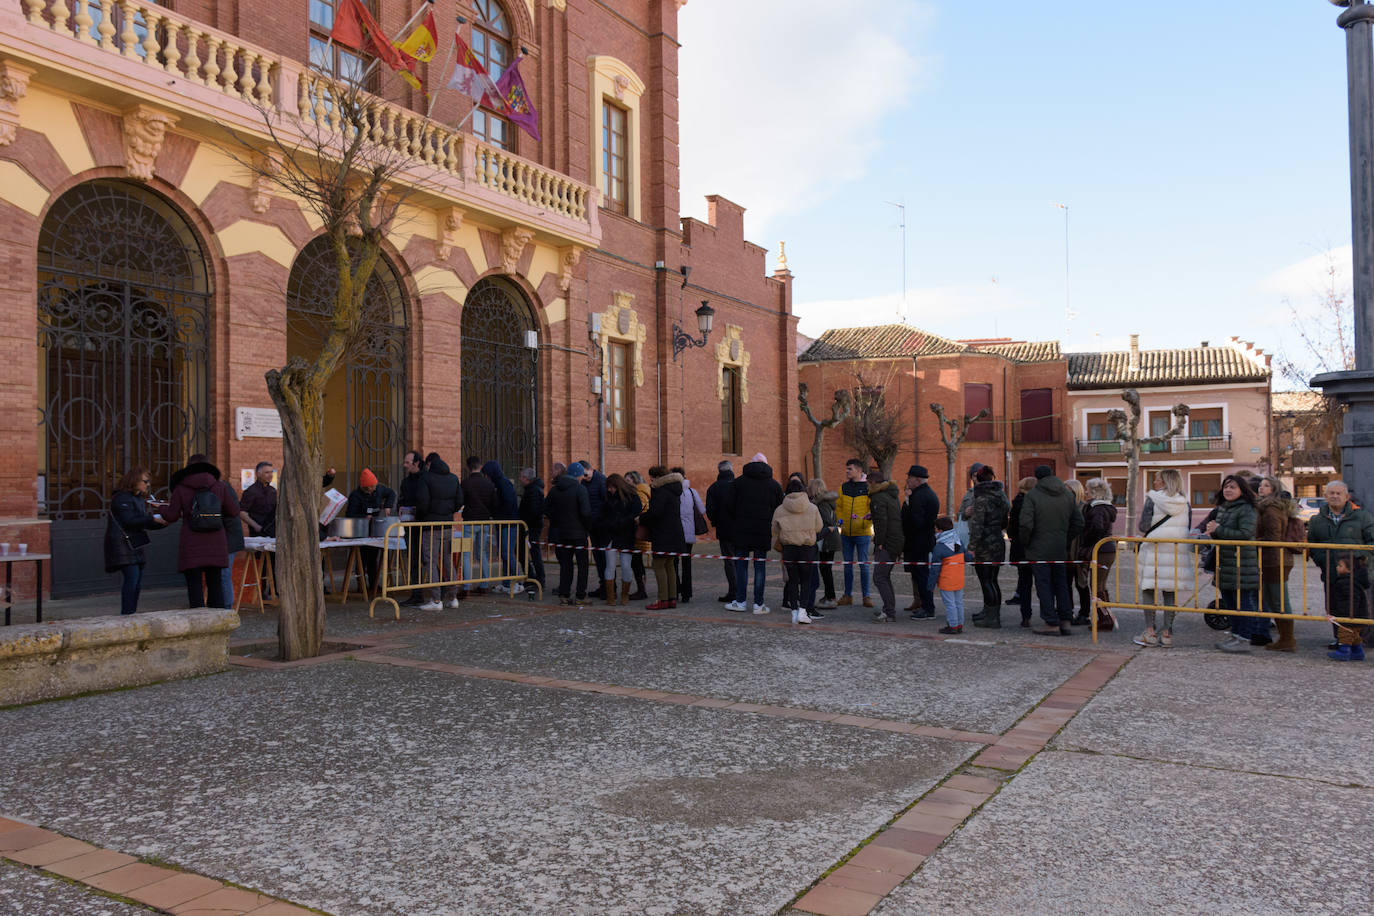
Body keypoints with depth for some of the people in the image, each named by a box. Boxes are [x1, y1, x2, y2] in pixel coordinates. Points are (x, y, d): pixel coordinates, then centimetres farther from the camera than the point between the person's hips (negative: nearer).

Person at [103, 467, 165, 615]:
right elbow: (129, 521, -19)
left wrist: (163, 522, 4)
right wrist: (153, 519, -20)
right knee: (131, 577, -16)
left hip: (135, 546, 9)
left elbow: (144, 523, 19)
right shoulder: (121, 498, -9)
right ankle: (126, 615, -15)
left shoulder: (139, 499, 19)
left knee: (137, 582, 7)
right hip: (122, 544, -9)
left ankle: (131, 614, 11)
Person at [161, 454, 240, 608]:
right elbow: (234, 511, 7)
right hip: (216, 545, 2)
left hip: (191, 546, -2)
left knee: (195, 586, 1)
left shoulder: (181, 488, 0)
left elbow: (171, 516, 3)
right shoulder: (219, 486, 6)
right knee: (215, 584, 10)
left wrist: (165, 506, 24)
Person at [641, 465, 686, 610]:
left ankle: (663, 600, -6)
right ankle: (672, 599, 17)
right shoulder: (673, 491, 17)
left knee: (659, 566, -5)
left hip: (664, 535, -10)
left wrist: (641, 518, -9)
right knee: (669, 565, 15)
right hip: (674, 533, 10)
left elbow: (655, 512, -23)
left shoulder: (661, 491, -15)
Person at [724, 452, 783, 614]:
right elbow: (779, 510, 5)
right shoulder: (774, 485, 5)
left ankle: (740, 601, 7)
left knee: (741, 564, 6)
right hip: (764, 532, 1)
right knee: (760, 565, 5)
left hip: (742, 530, -1)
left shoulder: (739, 481, 1)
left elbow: (729, 506, -1)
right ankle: (759, 604, 4)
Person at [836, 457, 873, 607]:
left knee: (863, 564, 0)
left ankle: (866, 596, 8)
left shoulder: (868, 488, -4)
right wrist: (840, 519, 2)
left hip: (862, 532, -4)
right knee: (848, 565, 9)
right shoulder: (843, 487, 9)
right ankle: (848, 595, 17)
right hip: (846, 533, 4)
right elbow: (838, 506, 18)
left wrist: (870, 517, -20)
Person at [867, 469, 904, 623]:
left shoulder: (878, 498, -13)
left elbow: (881, 522, -20)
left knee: (879, 578, -8)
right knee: (885, 576, 19)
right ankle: (889, 608, 24)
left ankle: (890, 613, -10)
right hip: (897, 541, 10)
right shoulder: (893, 495, 17)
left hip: (886, 543, -10)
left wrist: (879, 543, -16)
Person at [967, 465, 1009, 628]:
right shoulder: (1000, 497, 9)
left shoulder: (981, 500, -15)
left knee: (985, 582, -2)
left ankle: (992, 618, -1)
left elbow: (977, 526, -19)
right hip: (998, 543, 8)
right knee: (992, 581, 16)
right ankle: (994, 614, 24)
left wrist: (971, 547, -15)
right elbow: (1004, 523, 17)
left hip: (984, 546, -8)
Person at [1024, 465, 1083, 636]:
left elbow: (1026, 524, -18)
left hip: (1039, 549, -5)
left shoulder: (1032, 495, -11)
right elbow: (1078, 523, 8)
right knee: (1061, 585, 16)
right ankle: (1066, 621, 15)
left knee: (1044, 586, 1)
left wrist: (1026, 543, -2)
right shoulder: (1068, 494, 7)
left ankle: (1052, 624, 1)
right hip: (1061, 550, 5)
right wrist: (1066, 540, 15)